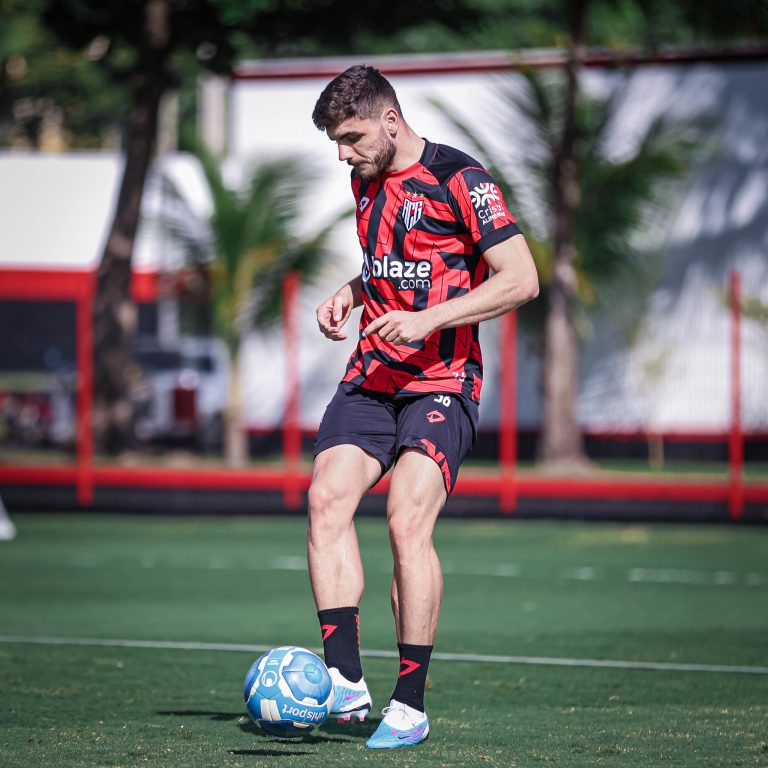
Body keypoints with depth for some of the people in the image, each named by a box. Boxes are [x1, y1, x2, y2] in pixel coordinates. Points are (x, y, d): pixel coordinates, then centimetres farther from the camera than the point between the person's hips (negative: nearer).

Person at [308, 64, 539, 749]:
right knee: (327, 499, -15)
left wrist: (428, 319, -19)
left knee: (408, 523, -19)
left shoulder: (459, 180, -9)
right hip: (371, 377, 7)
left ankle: (410, 704, -10)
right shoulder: (366, 181, 15)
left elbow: (522, 279, -12)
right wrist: (350, 294, 11)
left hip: (442, 381, -7)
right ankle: (346, 681, -16)